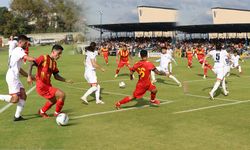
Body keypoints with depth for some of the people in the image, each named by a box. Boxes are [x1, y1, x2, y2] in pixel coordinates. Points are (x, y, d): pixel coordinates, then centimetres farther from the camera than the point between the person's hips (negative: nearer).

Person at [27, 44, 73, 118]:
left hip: (48, 86, 9)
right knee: (62, 95, -16)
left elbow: (56, 76, 14)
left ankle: (42, 112, 52)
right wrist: (29, 76, -28)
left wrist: (66, 80, 2)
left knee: (54, 100, 29)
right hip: (42, 86, -9)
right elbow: (31, 64, -16)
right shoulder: (44, 58, -10)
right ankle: (57, 113, 4)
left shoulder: (54, 62, 13)